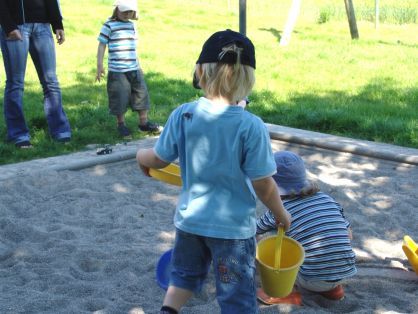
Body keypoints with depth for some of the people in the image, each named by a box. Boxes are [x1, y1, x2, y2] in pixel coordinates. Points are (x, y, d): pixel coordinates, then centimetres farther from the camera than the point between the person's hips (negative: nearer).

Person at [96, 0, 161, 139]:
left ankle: (143, 122, 21)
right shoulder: (109, 26, -6)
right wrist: (99, 66, -8)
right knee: (120, 97, 0)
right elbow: (102, 45, -5)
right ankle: (121, 124, 18)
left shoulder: (132, 25, 12)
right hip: (117, 70, -6)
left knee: (141, 93, 8)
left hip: (134, 69, 6)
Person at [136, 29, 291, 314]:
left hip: (189, 218, 4)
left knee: (186, 272, 30)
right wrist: (282, 214, 3)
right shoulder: (251, 126, -21)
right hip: (233, 226, -3)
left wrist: (142, 156, 24)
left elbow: (160, 159, 1)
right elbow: (263, 184, -16)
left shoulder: (182, 116, -11)